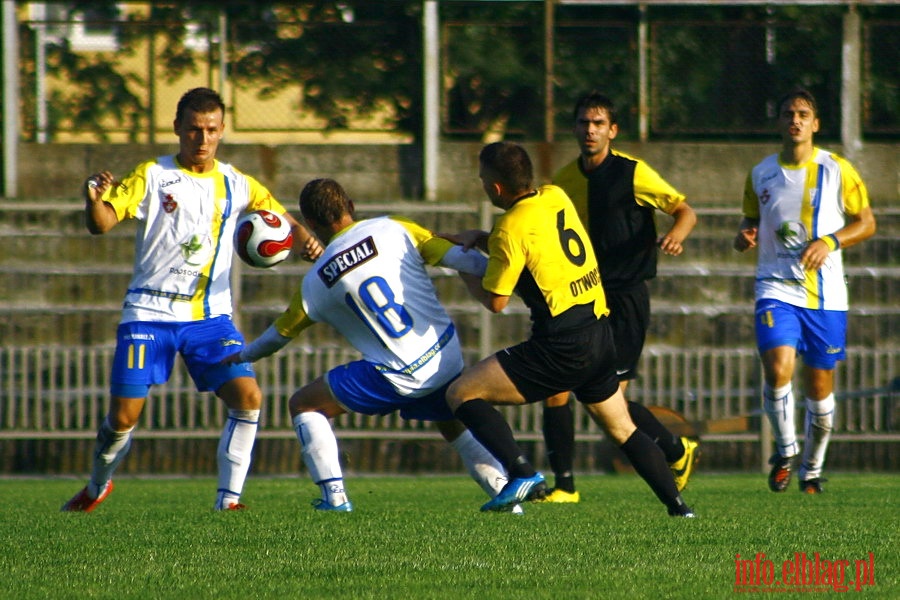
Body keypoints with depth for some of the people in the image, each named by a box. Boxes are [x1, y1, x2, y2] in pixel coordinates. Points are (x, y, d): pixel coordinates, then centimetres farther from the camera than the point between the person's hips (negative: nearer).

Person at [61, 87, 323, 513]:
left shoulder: (235, 185, 7)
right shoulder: (153, 176, -3)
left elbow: (282, 219, 16)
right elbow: (103, 223, -14)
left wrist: (304, 239, -7)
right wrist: (94, 201, -38)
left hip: (210, 316, 2)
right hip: (150, 313, -2)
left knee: (248, 397, -17)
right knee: (124, 415, -4)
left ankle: (228, 498, -8)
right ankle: (97, 486, 25)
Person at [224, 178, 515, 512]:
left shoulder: (315, 284, 1)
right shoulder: (393, 230, 0)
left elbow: (281, 333, 18)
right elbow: (458, 258, -5)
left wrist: (244, 355, 36)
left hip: (400, 377, -3)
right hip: (448, 359, 3)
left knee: (303, 406, 12)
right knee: (457, 429, 31)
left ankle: (334, 495, 3)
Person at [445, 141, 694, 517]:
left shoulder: (511, 228, -13)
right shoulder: (555, 198, 8)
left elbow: (495, 301, -5)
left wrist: (464, 271, 12)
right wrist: (478, 239, 13)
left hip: (561, 348, -8)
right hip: (600, 335, 8)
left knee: (462, 394, -4)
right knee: (624, 432, 22)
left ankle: (522, 473, -17)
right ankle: (678, 506, 18)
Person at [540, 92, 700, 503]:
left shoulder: (632, 173, -8)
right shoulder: (564, 180, 9)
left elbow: (685, 210, -5)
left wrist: (676, 234, -26)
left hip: (624, 299, -6)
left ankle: (677, 451, 15)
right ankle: (564, 485, 6)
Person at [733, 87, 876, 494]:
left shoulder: (837, 170, 0)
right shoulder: (761, 175, 7)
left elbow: (866, 222, 4)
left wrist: (831, 241, -13)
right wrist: (744, 236, -3)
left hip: (825, 294, 0)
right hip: (776, 288, 0)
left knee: (820, 385, 5)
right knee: (778, 367, -23)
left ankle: (812, 468, 25)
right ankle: (786, 450, -2)